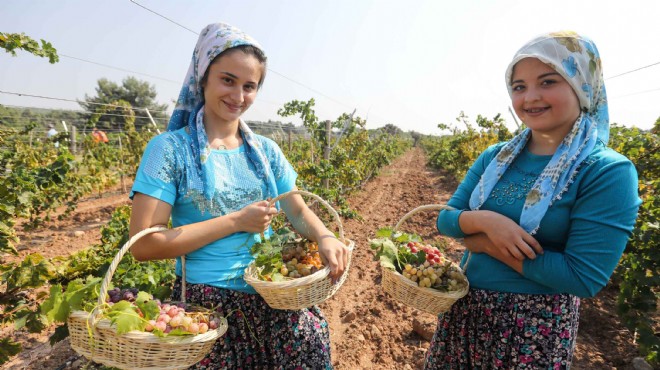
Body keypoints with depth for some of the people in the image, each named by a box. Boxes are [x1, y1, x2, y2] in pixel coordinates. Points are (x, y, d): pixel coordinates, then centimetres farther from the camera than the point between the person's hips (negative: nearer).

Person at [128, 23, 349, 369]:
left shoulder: (266, 150, 6)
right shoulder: (170, 148, -7)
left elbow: (298, 211, 7)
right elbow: (143, 244, -13)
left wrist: (325, 237, -15)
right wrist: (237, 221, -15)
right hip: (207, 301, -3)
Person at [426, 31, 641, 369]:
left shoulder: (609, 172, -15)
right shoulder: (495, 157, -1)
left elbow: (583, 278, -20)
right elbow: (445, 219, -1)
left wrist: (486, 243, -18)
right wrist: (485, 220, -22)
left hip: (536, 326, -4)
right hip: (464, 307, 5)